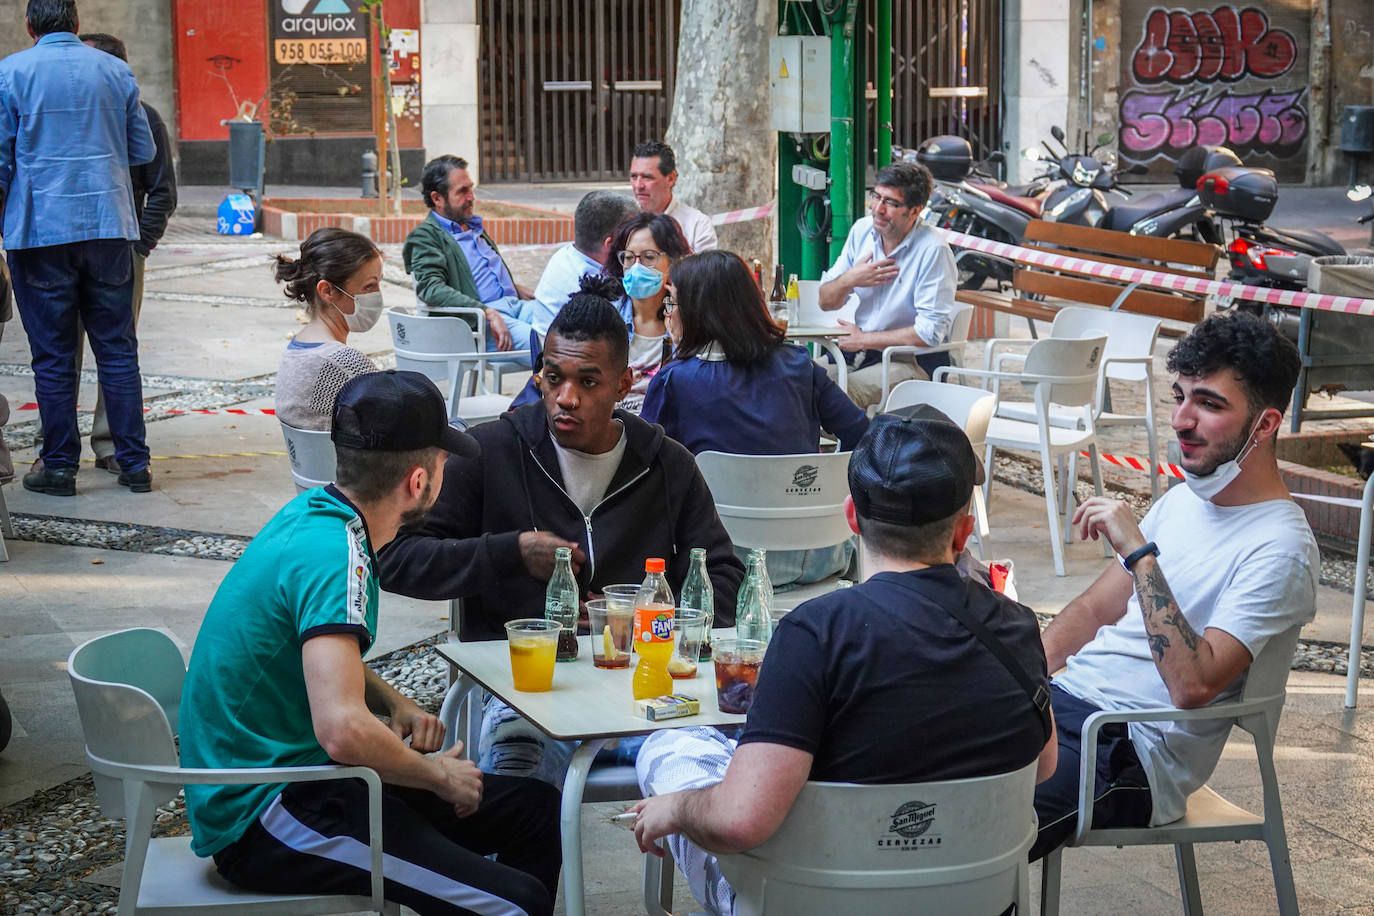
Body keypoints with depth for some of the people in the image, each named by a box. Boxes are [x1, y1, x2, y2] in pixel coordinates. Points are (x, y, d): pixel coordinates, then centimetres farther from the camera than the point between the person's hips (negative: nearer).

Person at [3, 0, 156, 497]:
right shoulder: (115, 70, 4)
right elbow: (143, 151, 9)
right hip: (109, 226, 2)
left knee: (53, 356, 4)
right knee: (117, 348, 7)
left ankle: (59, 466, 9)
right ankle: (134, 464, 9)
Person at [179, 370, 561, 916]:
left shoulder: (315, 511, 7)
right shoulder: (334, 555, -23)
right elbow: (343, 730, -34)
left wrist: (394, 704, 8)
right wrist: (438, 775, -15)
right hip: (260, 818, -10)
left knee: (536, 812, 11)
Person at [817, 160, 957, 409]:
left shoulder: (933, 250, -16)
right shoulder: (862, 230, 5)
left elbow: (931, 332, -19)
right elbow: (826, 302, 13)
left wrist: (864, 340, -12)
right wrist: (849, 280, -10)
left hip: (912, 362, -7)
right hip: (858, 350, 7)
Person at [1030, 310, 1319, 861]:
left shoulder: (1279, 550, -15)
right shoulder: (1184, 499, 14)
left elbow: (1192, 684, -26)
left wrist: (1140, 551, -26)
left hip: (1131, 753, -9)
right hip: (1063, 696, 9)